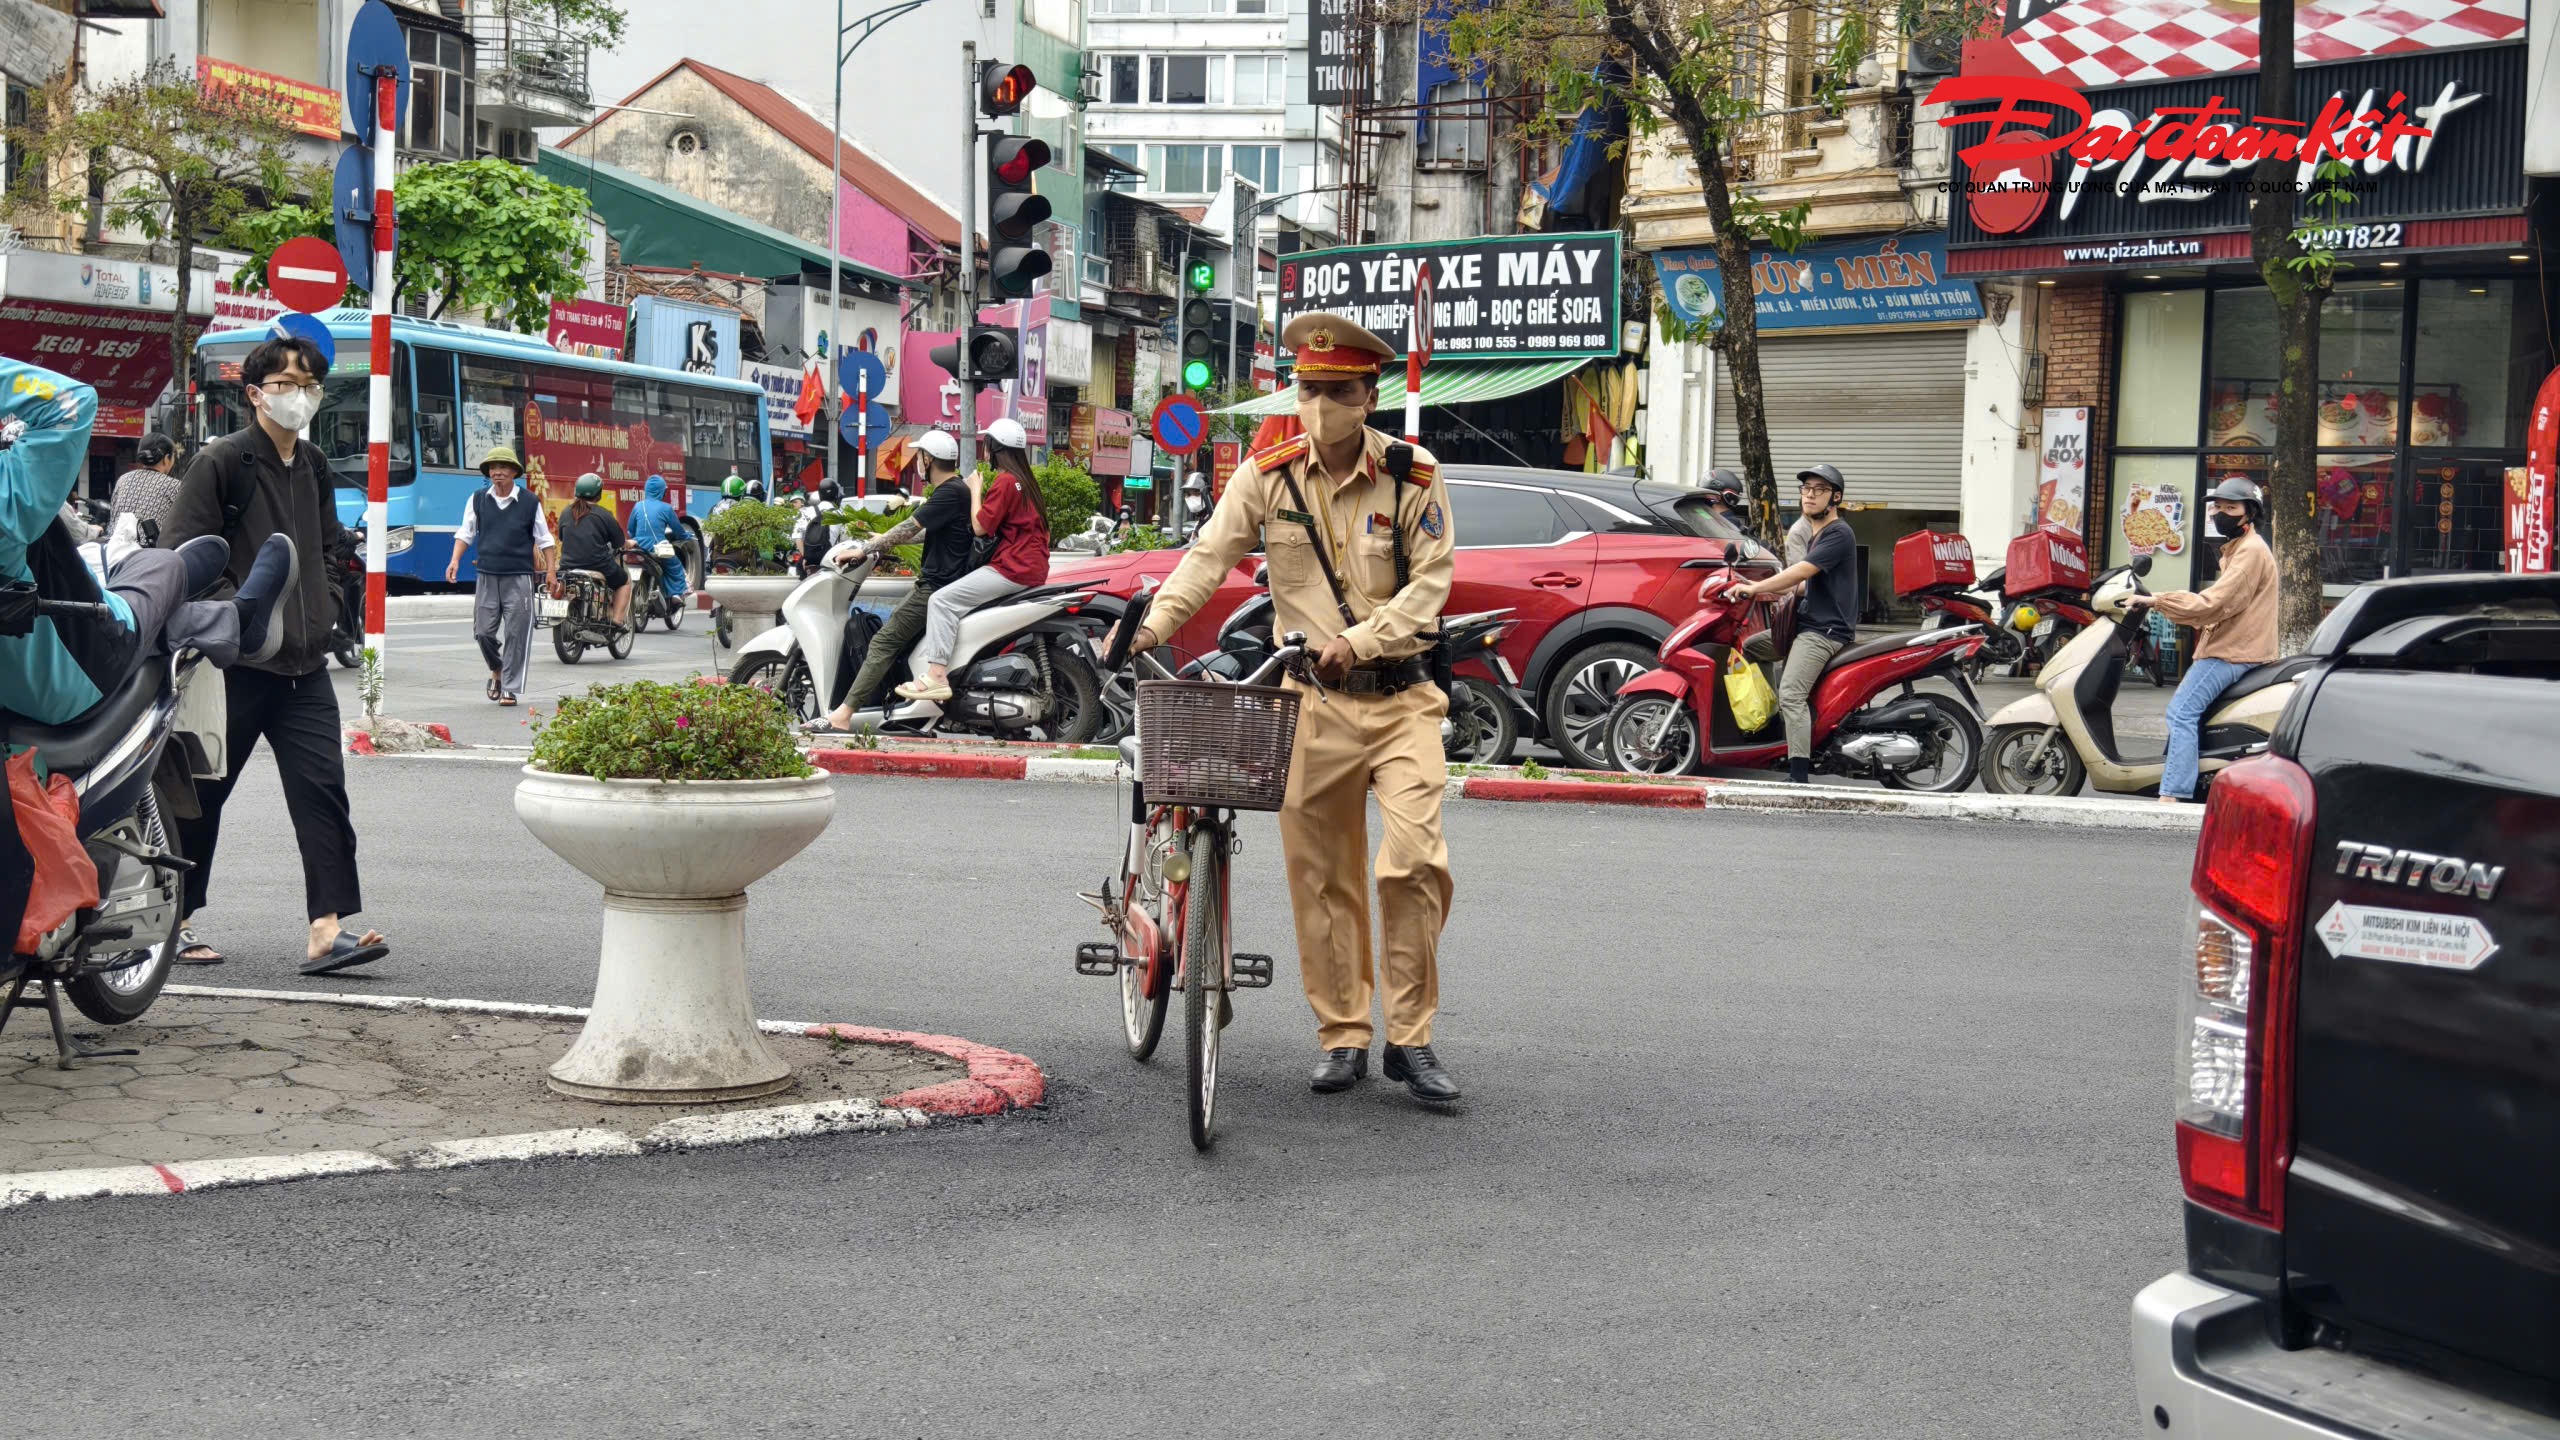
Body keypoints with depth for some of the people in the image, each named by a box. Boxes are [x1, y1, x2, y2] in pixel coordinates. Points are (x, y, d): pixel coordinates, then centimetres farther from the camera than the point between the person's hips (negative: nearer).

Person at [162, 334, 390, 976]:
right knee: (201, 793, 6)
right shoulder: (221, 462, -6)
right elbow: (179, 558, -10)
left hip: (304, 664, 5)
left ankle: (327, 928, -12)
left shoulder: (314, 467, 14)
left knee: (322, 788, -7)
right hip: (234, 661, -5)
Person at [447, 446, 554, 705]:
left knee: (516, 634, -4)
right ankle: (496, 669, 30)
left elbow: (544, 539, 8)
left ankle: (510, 689, 3)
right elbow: (465, 533, 11)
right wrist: (455, 560, -3)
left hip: (519, 577, -2)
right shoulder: (478, 501, 7)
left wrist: (549, 571, 4)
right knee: (483, 631, 1)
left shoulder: (530, 502, 3)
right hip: (487, 575, 2)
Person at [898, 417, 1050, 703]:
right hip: (1033, 568, 11)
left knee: (943, 600, -16)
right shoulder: (1024, 480, 19)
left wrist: (975, 490, -1)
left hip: (1012, 569, -11)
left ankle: (937, 676, -27)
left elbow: (980, 526, -13)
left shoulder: (1004, 481, -12)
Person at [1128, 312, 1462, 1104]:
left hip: (1401, 696, -2)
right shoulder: (1267, 475, 1)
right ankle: (1341, 1037, 17)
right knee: (1321, 876, 5)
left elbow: (1430, 581, -7)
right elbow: (1210, 556, -3)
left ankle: (1411, 1037, 0)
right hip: (1313, 701, 2)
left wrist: (1359, 640, -19)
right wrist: (1156, 624, -18)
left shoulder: (1413, 475, -4)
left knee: (1414, 861, -13)